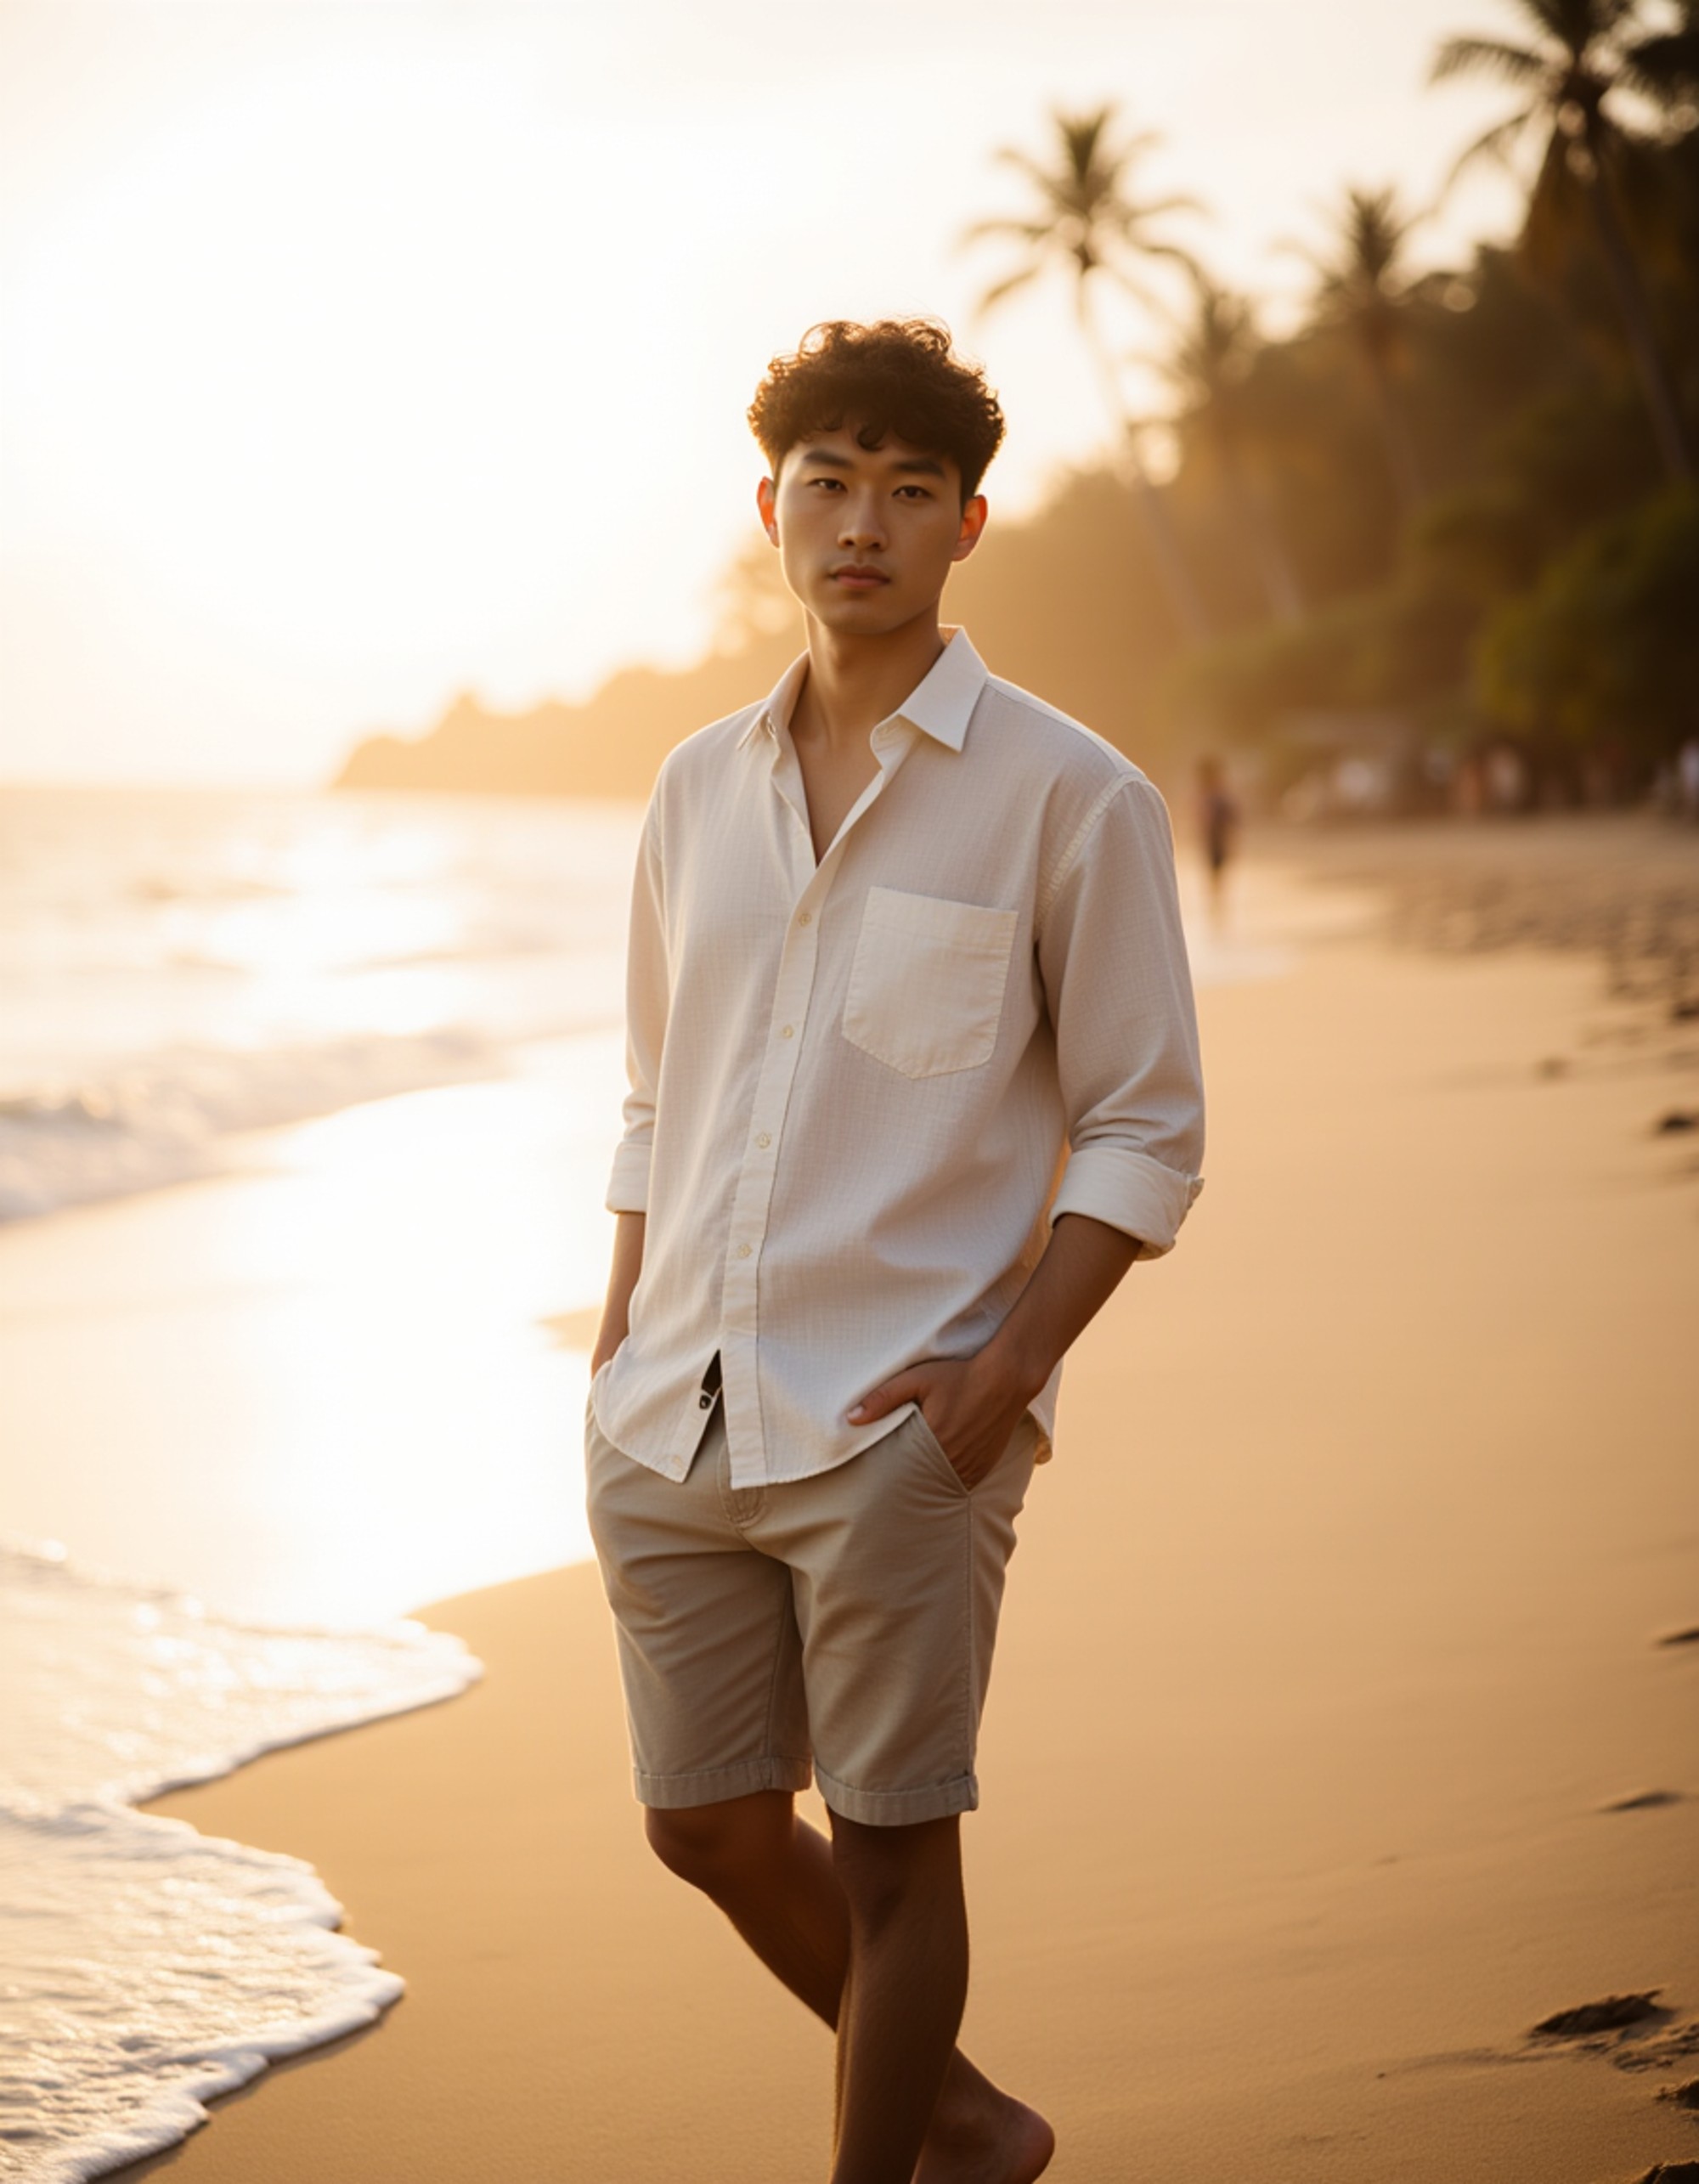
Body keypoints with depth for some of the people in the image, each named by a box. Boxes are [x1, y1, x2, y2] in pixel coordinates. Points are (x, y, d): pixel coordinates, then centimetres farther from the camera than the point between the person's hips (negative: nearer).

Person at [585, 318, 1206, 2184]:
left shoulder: (1069, 797, -3)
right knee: (710, 1828, 12)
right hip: (678, 1422, 6)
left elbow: (1145, 1133, -3)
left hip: (899, 1422, -6)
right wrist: (616, 1369, 12)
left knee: (890, 1840, 0)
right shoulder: (699, 790, 12)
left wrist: (1004, 1366, -14)